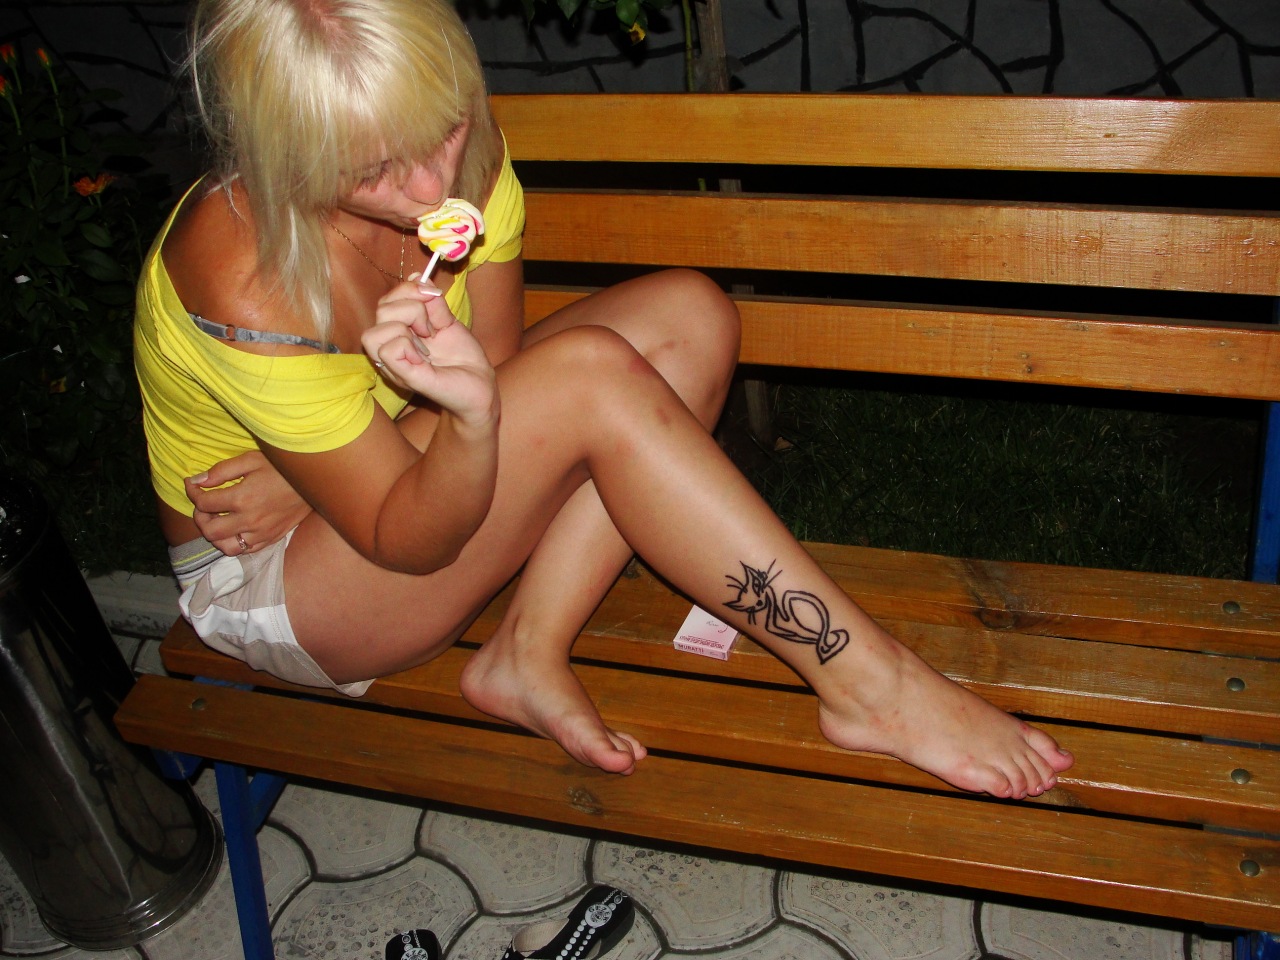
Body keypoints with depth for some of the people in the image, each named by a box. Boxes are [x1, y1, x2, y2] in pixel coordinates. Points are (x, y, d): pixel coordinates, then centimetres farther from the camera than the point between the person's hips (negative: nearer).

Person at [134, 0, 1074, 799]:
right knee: (592, 375, -31)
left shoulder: (459, 156, -15)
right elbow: (408, 541, -25)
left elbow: (498, 364, -8)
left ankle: (528, 653, -16)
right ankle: (870, 684, -23)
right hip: (265, 581, -6)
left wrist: (308, 472, -21)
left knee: (687, 316, -13)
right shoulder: (247, 287, -32)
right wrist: (471, 414, -46)